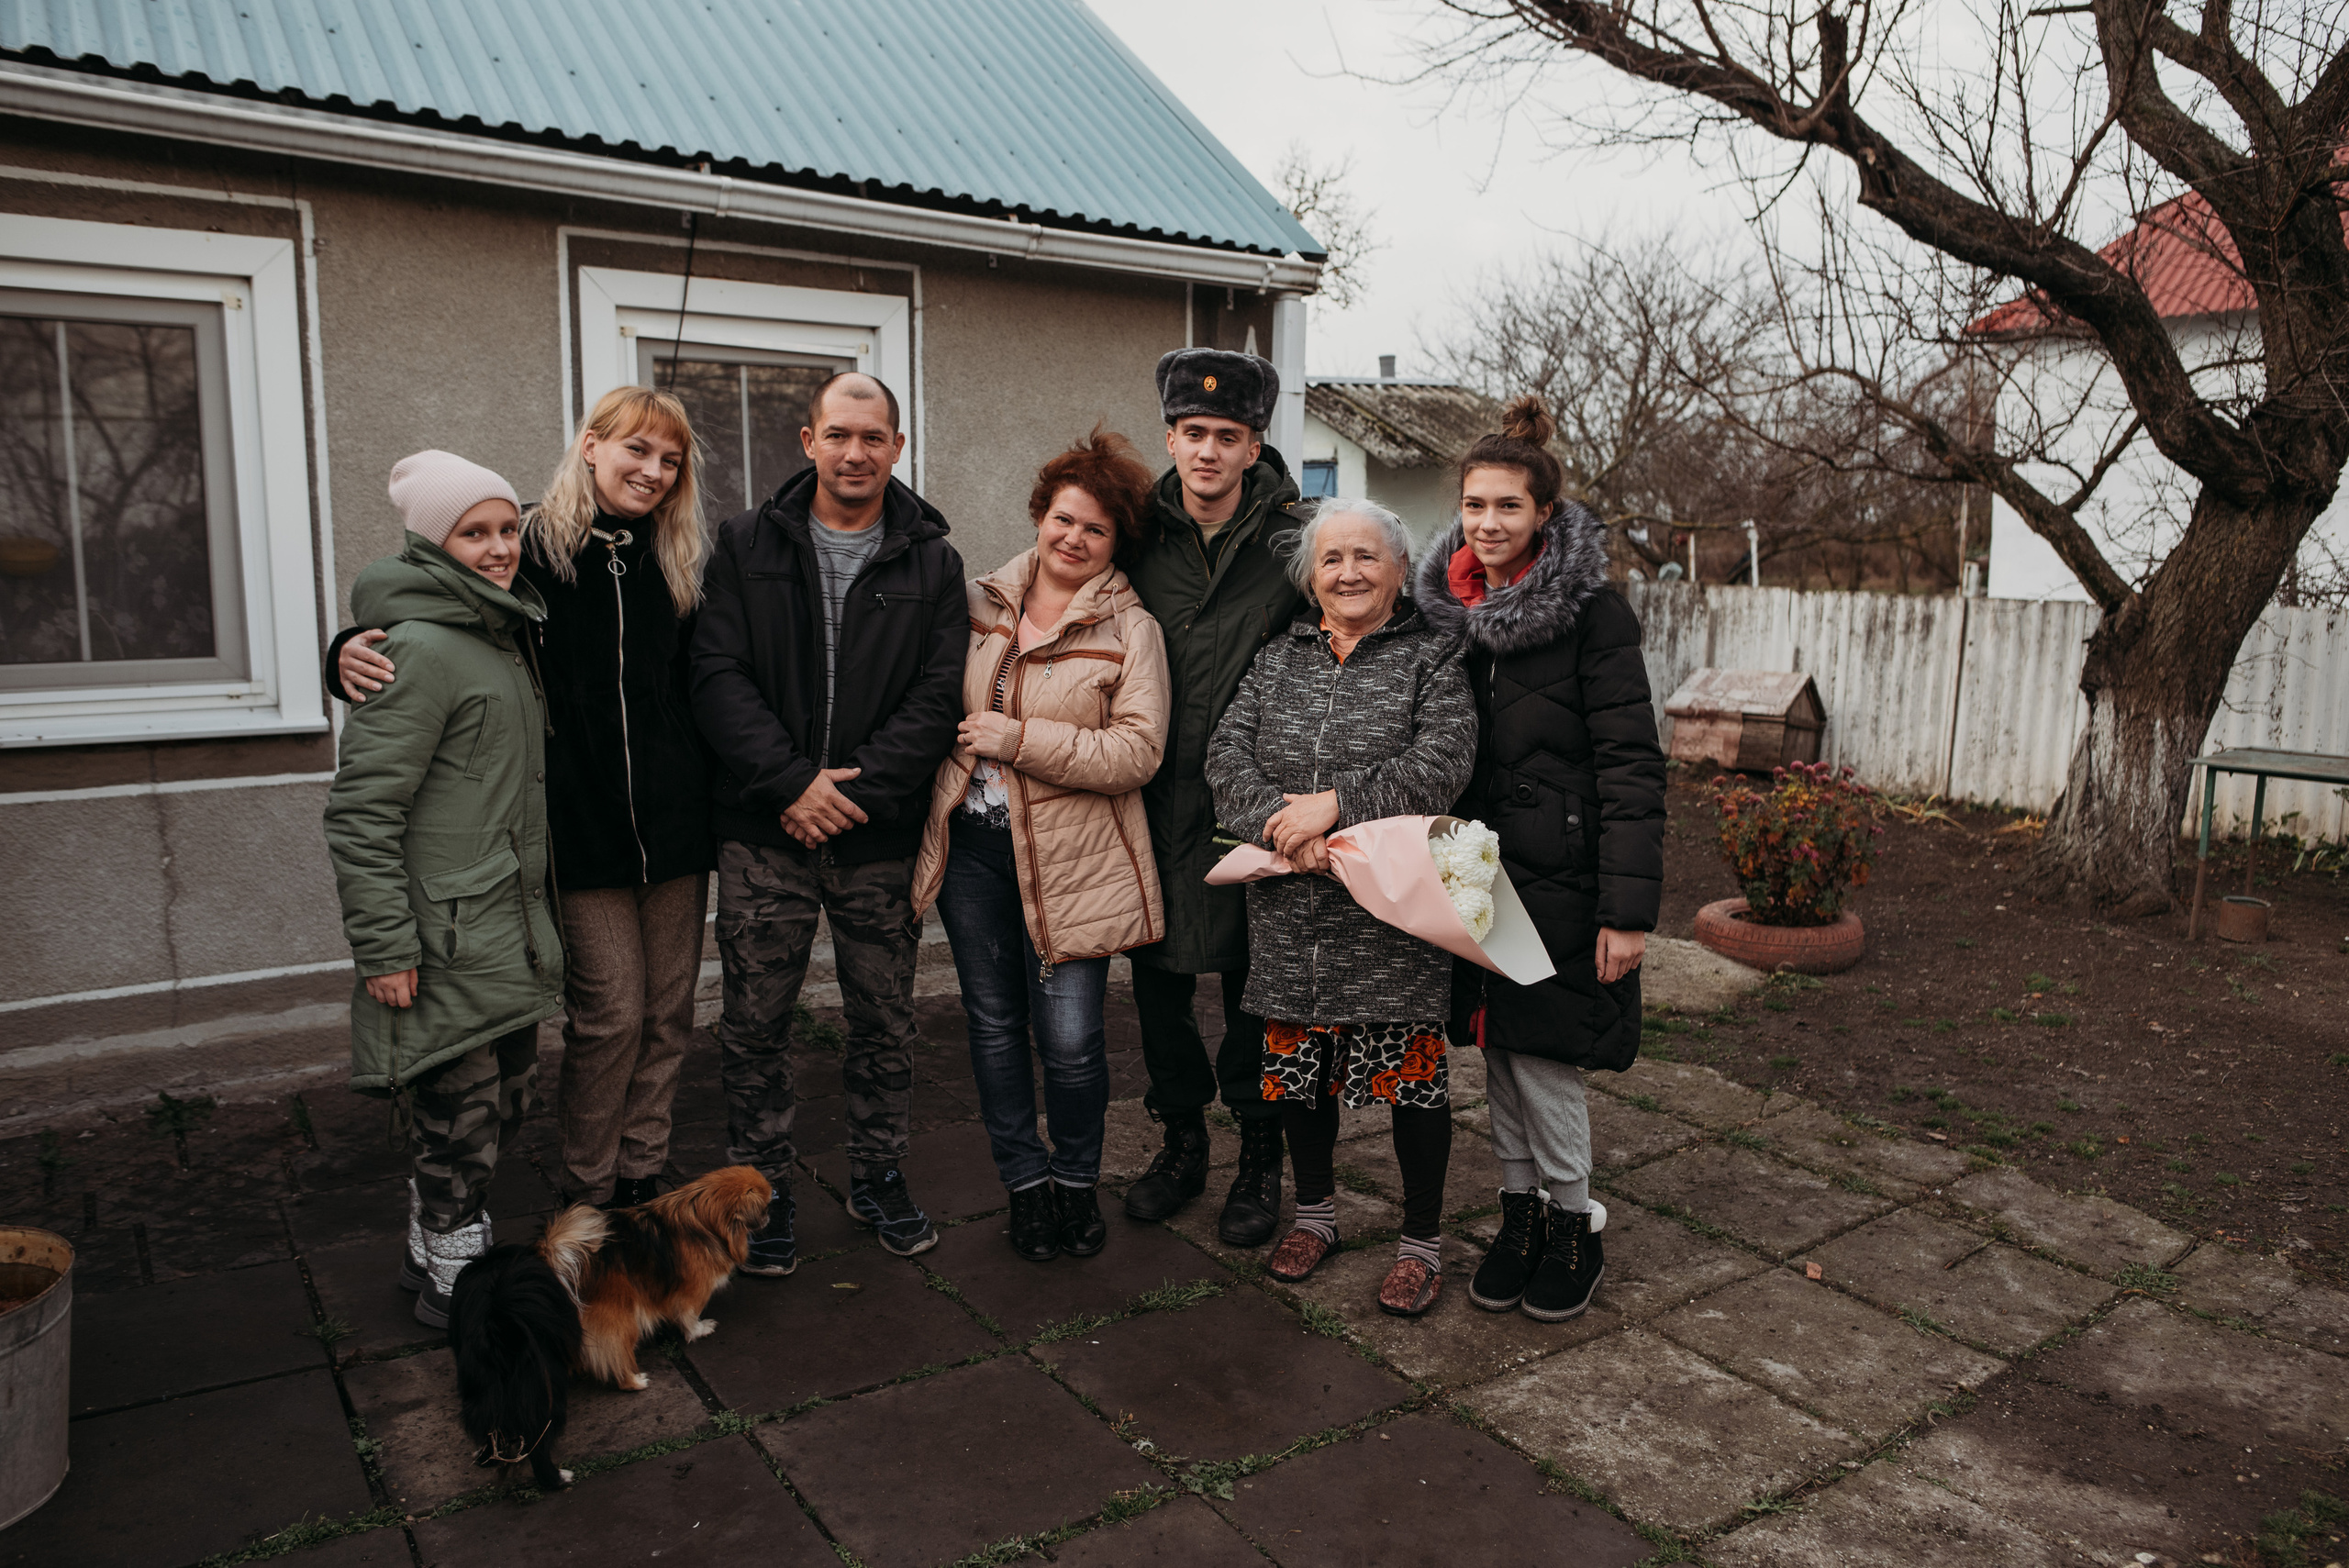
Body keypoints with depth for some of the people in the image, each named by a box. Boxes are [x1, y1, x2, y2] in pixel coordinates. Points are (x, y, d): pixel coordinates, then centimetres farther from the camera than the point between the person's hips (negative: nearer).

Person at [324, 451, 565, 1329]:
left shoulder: (503, 634, 14)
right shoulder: (419, 648, -16)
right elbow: (360, 811, -18)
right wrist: (383, 947, -19)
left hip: (509, 927, 9)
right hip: (446, 938, -9)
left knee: (507, 1099, 18)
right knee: (459, 1113, 2)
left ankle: (432, 1253, 35)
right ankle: (455, 1283, 20)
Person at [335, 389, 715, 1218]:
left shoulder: (676, 562, 8)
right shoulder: (531, 546, -5)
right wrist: (352, 649, -22)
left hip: (675, 824, 4)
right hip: (583, 828, -4)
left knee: (668, 1011, 10)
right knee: (608, 1013, -1)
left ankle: (643, 1178, 27)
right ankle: (590, 1196, 20)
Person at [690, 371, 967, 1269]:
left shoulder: (931, 562, 4)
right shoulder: (747, 546, 4)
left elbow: (940, 697, -3)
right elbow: (717, 677, -4)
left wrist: (857, 789, -13)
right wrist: (793, 780, -16)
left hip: (881, 837, 1)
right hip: (763, 832, 0)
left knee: (885, 1019, 11)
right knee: (755, 1024, 7)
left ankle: (878, 1176, 31)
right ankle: (761, 1189, 24)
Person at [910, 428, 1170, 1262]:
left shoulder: (1130, 630, -5)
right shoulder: (983, 603, 8)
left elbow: (1137, 752, -14)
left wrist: (1021, 740, -17)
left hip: (1069, 858, -4)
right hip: (972, 842, 4)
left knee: (1071, 1040, -1)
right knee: (994, 1023, 12)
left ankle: (1076, 1182, 25)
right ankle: (1026, 1184, 30)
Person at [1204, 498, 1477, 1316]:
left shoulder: (1434, 658, 0)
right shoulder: (1278, 661, 11)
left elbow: (1440, 765, -14)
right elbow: (1226, 757, 1)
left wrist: (1336, 803, -21)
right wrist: (1280, 823, -16)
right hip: (1291, 912, 4)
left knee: (1411, 1073, 4)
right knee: (1299, 1063, 14)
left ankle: (1422, 1238, 23)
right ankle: (1316, 1207, 37)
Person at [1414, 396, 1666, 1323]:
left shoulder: (1591, 612, -12)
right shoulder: (1450, 609, 6)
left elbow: (1631, 765, -15)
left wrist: (1629, 908, -20)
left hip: (1559, 877, -5)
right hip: (1477, 873, 6)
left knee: (1543, 1056, 0)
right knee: (1498, 1051, 13)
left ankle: (1573, 1232, 21)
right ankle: (1520, 1219, 29)